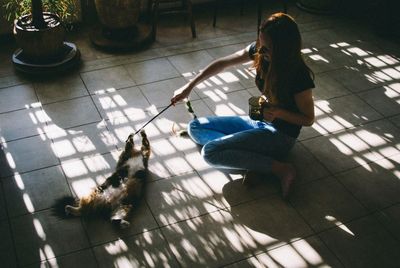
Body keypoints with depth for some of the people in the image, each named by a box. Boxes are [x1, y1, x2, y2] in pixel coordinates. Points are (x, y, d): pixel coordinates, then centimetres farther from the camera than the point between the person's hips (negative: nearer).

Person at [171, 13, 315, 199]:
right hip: (258, 121, 8)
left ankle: (279, 168, -16)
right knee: (195, 128, 3)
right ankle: (254, 158, -10)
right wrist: (189, 86, -1)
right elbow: (222, 64, 1)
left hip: (280, 134, -8)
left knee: (210, 152, -22)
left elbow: (308, 119, -13)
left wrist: (278, 112, -30)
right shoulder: (258, 51, -11)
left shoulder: (299, 76, -27)